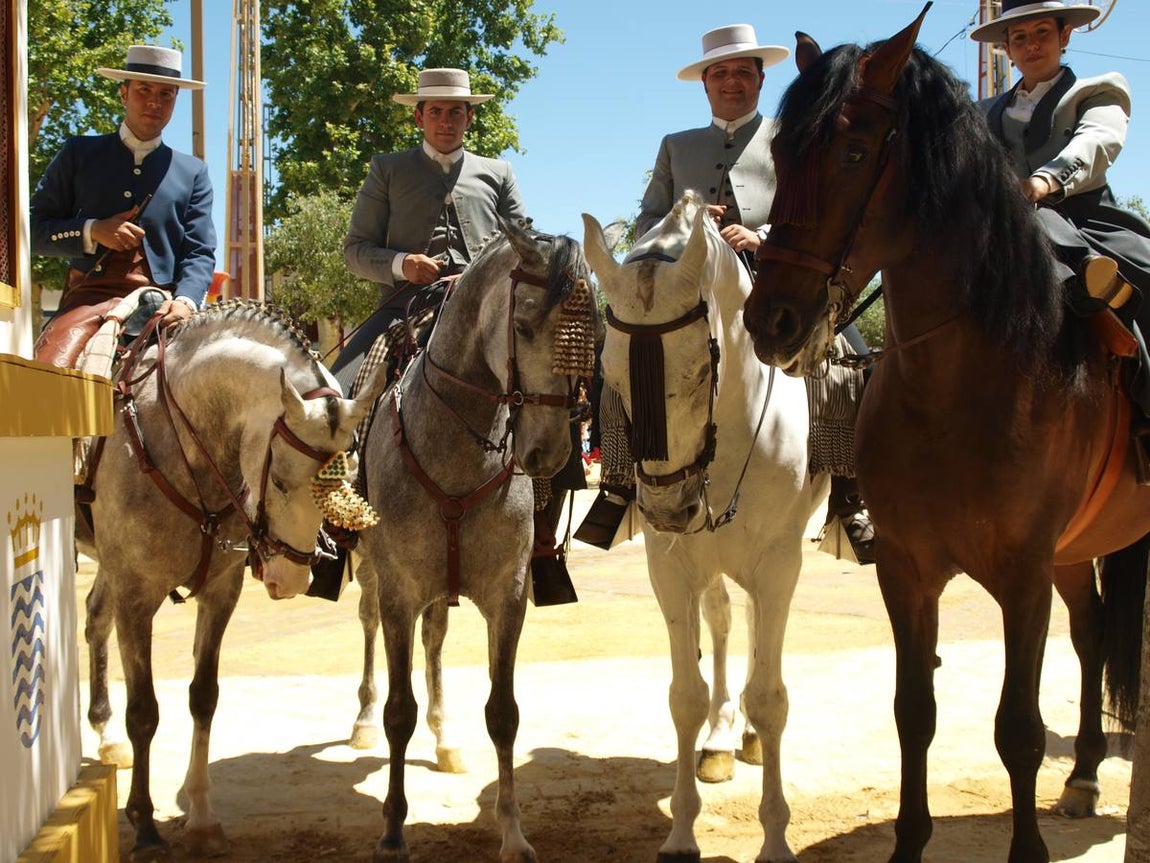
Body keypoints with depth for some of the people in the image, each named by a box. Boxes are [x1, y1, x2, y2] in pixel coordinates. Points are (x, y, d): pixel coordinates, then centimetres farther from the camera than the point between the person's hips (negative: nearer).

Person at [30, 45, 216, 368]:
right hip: (89, 297, -1)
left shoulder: (192, 173, 18)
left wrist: (185, 301, -12)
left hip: (161, 305, 1)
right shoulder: (79, 154, 16)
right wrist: (92, 232, -6)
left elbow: (200, 252, 9)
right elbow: (34, 229, 13)